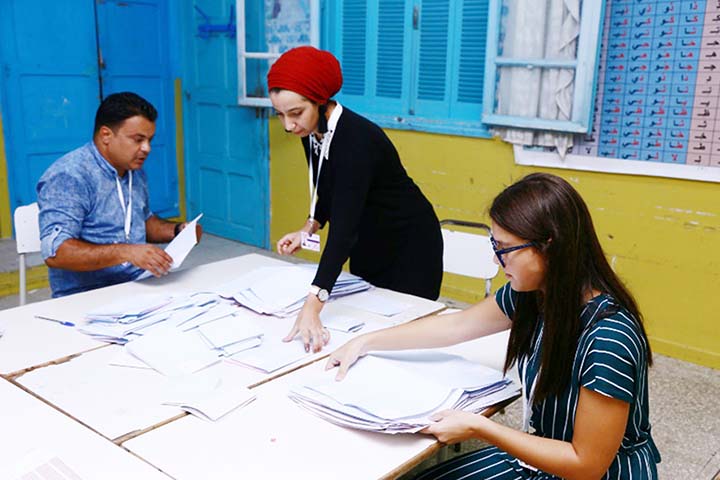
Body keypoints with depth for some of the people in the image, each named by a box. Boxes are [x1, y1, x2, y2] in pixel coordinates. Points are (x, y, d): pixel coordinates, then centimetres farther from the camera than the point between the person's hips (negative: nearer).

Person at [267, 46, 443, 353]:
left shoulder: (356, 139, -33)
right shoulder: (312, 131, -8)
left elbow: (343, 229, -42)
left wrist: (312, 306, -49)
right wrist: (309, 229, -8)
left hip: (409, 247, -8)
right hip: (368, 245, 8)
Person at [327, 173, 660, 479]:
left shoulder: (608, 339, -32)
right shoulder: (531, 293, -9)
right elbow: (457, 325, 5)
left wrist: (478, 428, -26)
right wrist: (365, 342, 7)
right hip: (544, 453, 7)